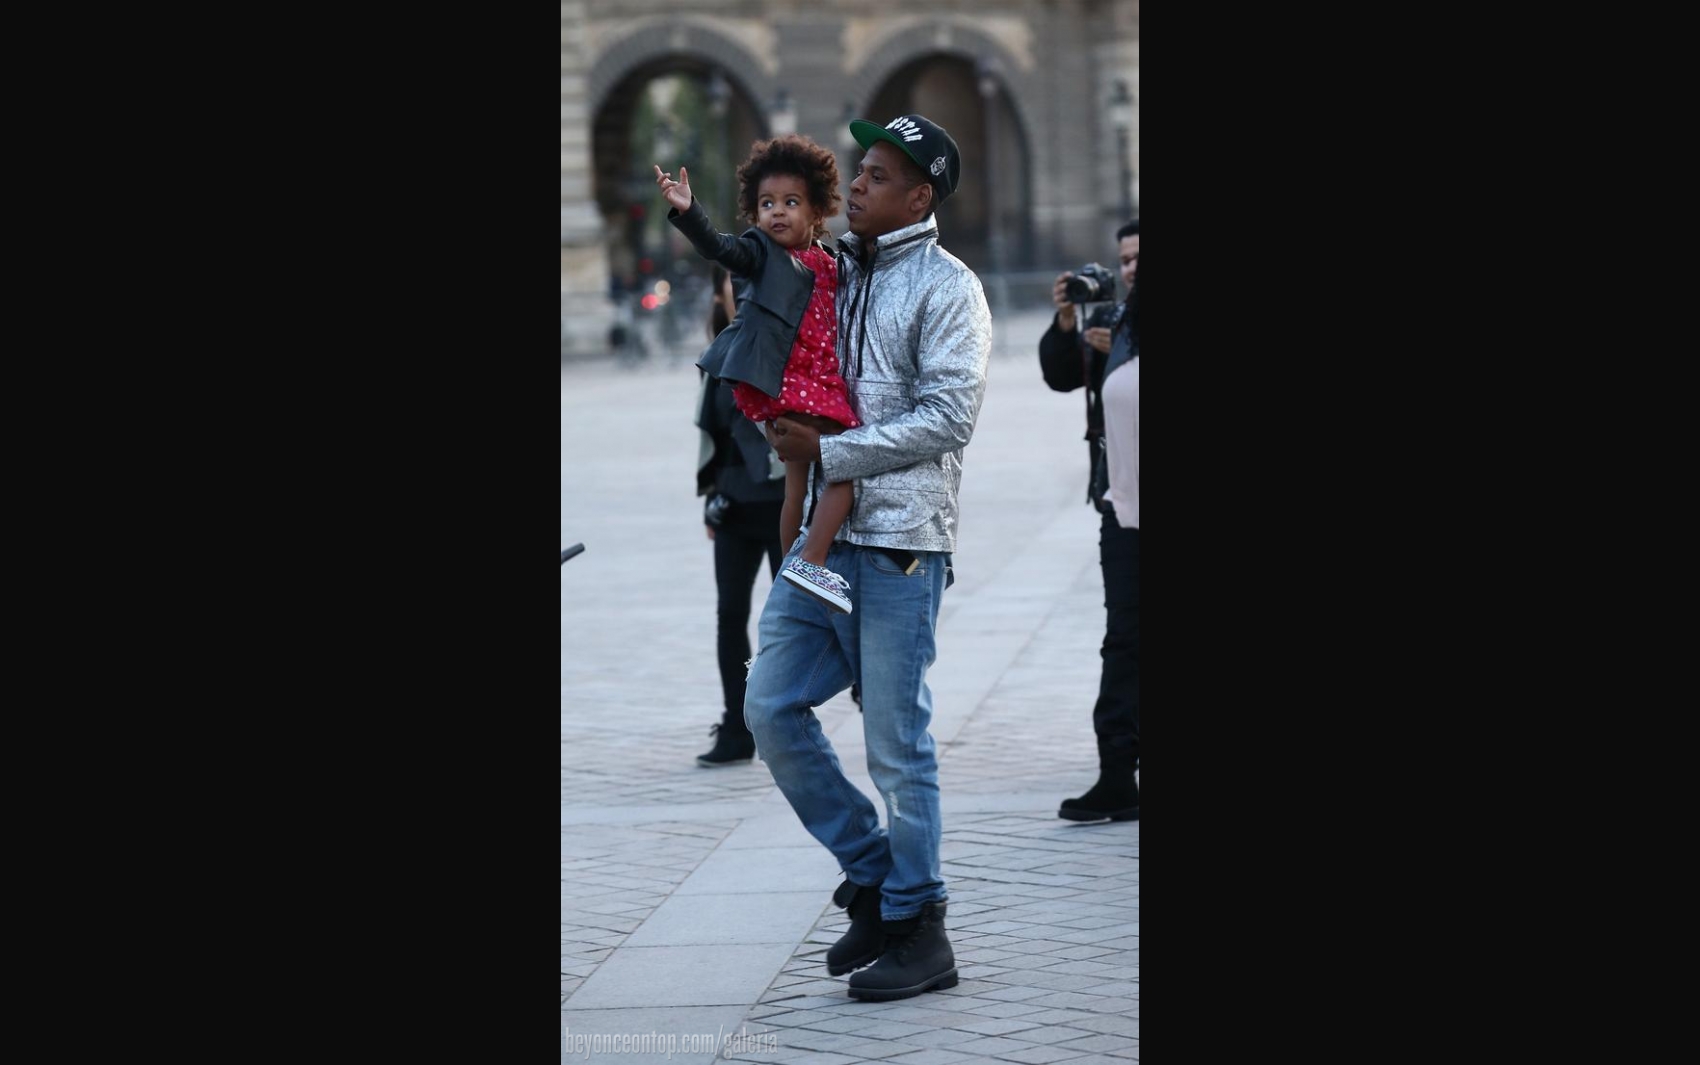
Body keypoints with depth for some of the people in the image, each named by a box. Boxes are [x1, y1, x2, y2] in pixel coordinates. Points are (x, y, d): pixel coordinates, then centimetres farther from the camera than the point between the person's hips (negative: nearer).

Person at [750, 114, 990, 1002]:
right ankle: (871, 872, 17)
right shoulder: (833, 272, 16)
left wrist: (827, 452, -15)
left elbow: (947, 416, -14)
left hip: (899, 542, -7)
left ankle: (917, 928, 8)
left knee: (896, 741, -3)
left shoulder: (946, 287, -5)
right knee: (771, 707, 3)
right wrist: (784, 425, 6)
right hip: (822, 530, 7)